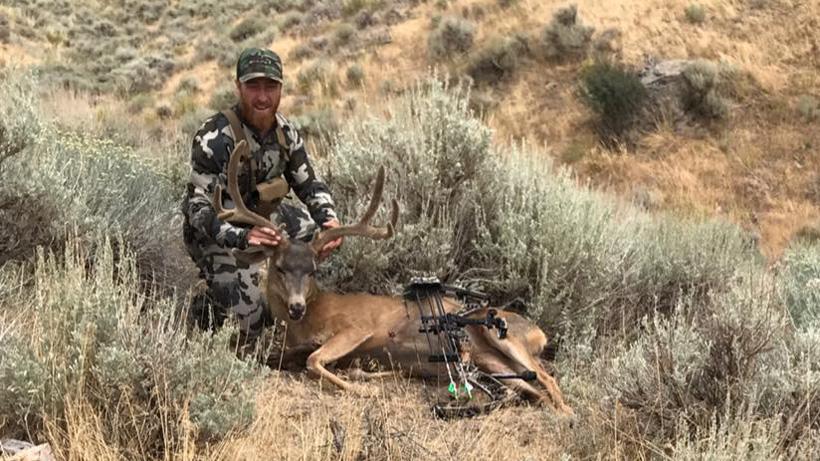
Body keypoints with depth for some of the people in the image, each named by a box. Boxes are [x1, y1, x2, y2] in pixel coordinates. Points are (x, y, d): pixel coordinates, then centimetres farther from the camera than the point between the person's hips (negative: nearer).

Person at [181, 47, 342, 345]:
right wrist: (242, 236, -47)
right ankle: (208, 305, 12)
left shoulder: (285, 131, -5)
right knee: (250, 318, -21)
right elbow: (198, 207, -29)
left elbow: (309, 184, 4)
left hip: (264, 219, 7)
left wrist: (330, 220, -18)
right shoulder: (214, 138, -27)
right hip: (217, 235, -7)